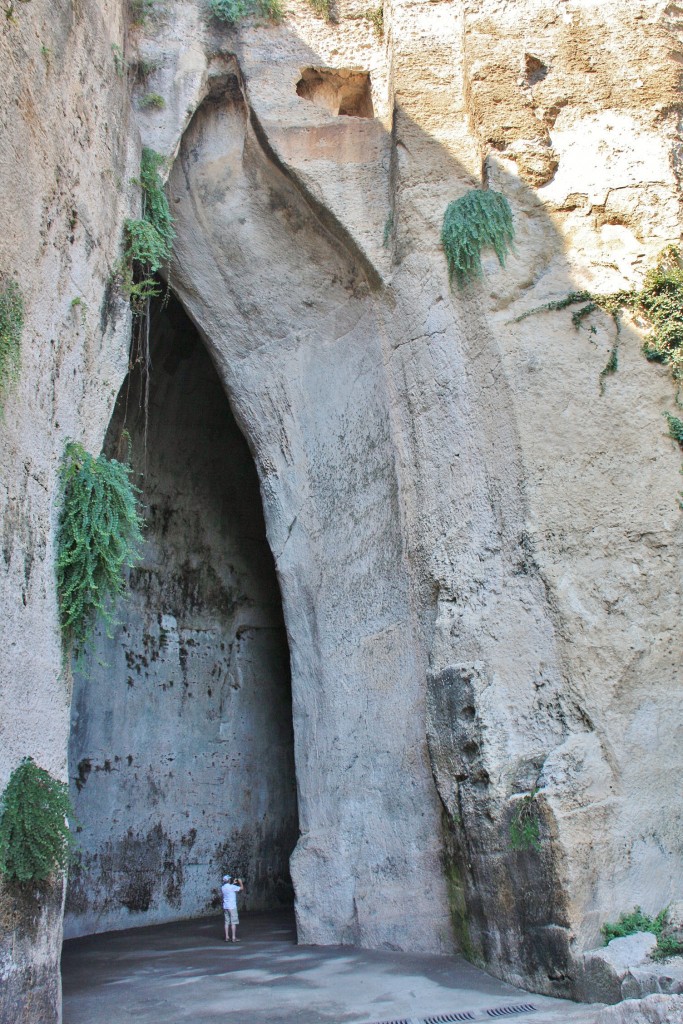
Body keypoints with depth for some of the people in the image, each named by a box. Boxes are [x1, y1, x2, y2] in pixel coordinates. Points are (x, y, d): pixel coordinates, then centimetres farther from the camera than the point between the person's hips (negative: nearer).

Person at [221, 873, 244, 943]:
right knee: (233, 922, 0)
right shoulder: (232, 887, -15)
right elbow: (241, 888, -7)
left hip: (225, 907, 6)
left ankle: (227, 937, 13)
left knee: (227, 922, 11)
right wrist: (240, 882, 9)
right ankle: (234, 937, 1)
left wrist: (233, 883, 31)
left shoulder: (222, 887, 5)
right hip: (232, 907, -6)